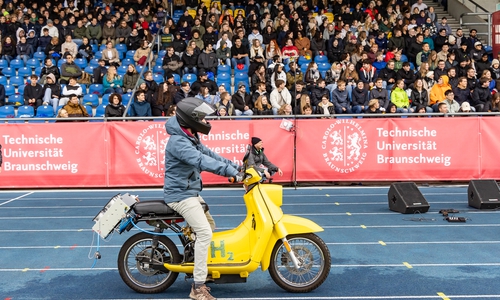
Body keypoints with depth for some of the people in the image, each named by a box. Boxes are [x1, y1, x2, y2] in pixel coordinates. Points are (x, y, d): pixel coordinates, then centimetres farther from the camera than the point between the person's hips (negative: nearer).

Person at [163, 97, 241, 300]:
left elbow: (209, 154, 10)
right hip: (180, 194, -11)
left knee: (210, 227, 18)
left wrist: (236, 166, 0)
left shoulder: (191, 138, 10)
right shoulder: (178, 142, -23)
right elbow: (202, 161, -35)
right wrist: (231, 172, -41)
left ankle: (199, 270, 32)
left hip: (192, 192, 11)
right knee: (204, 232, -18)